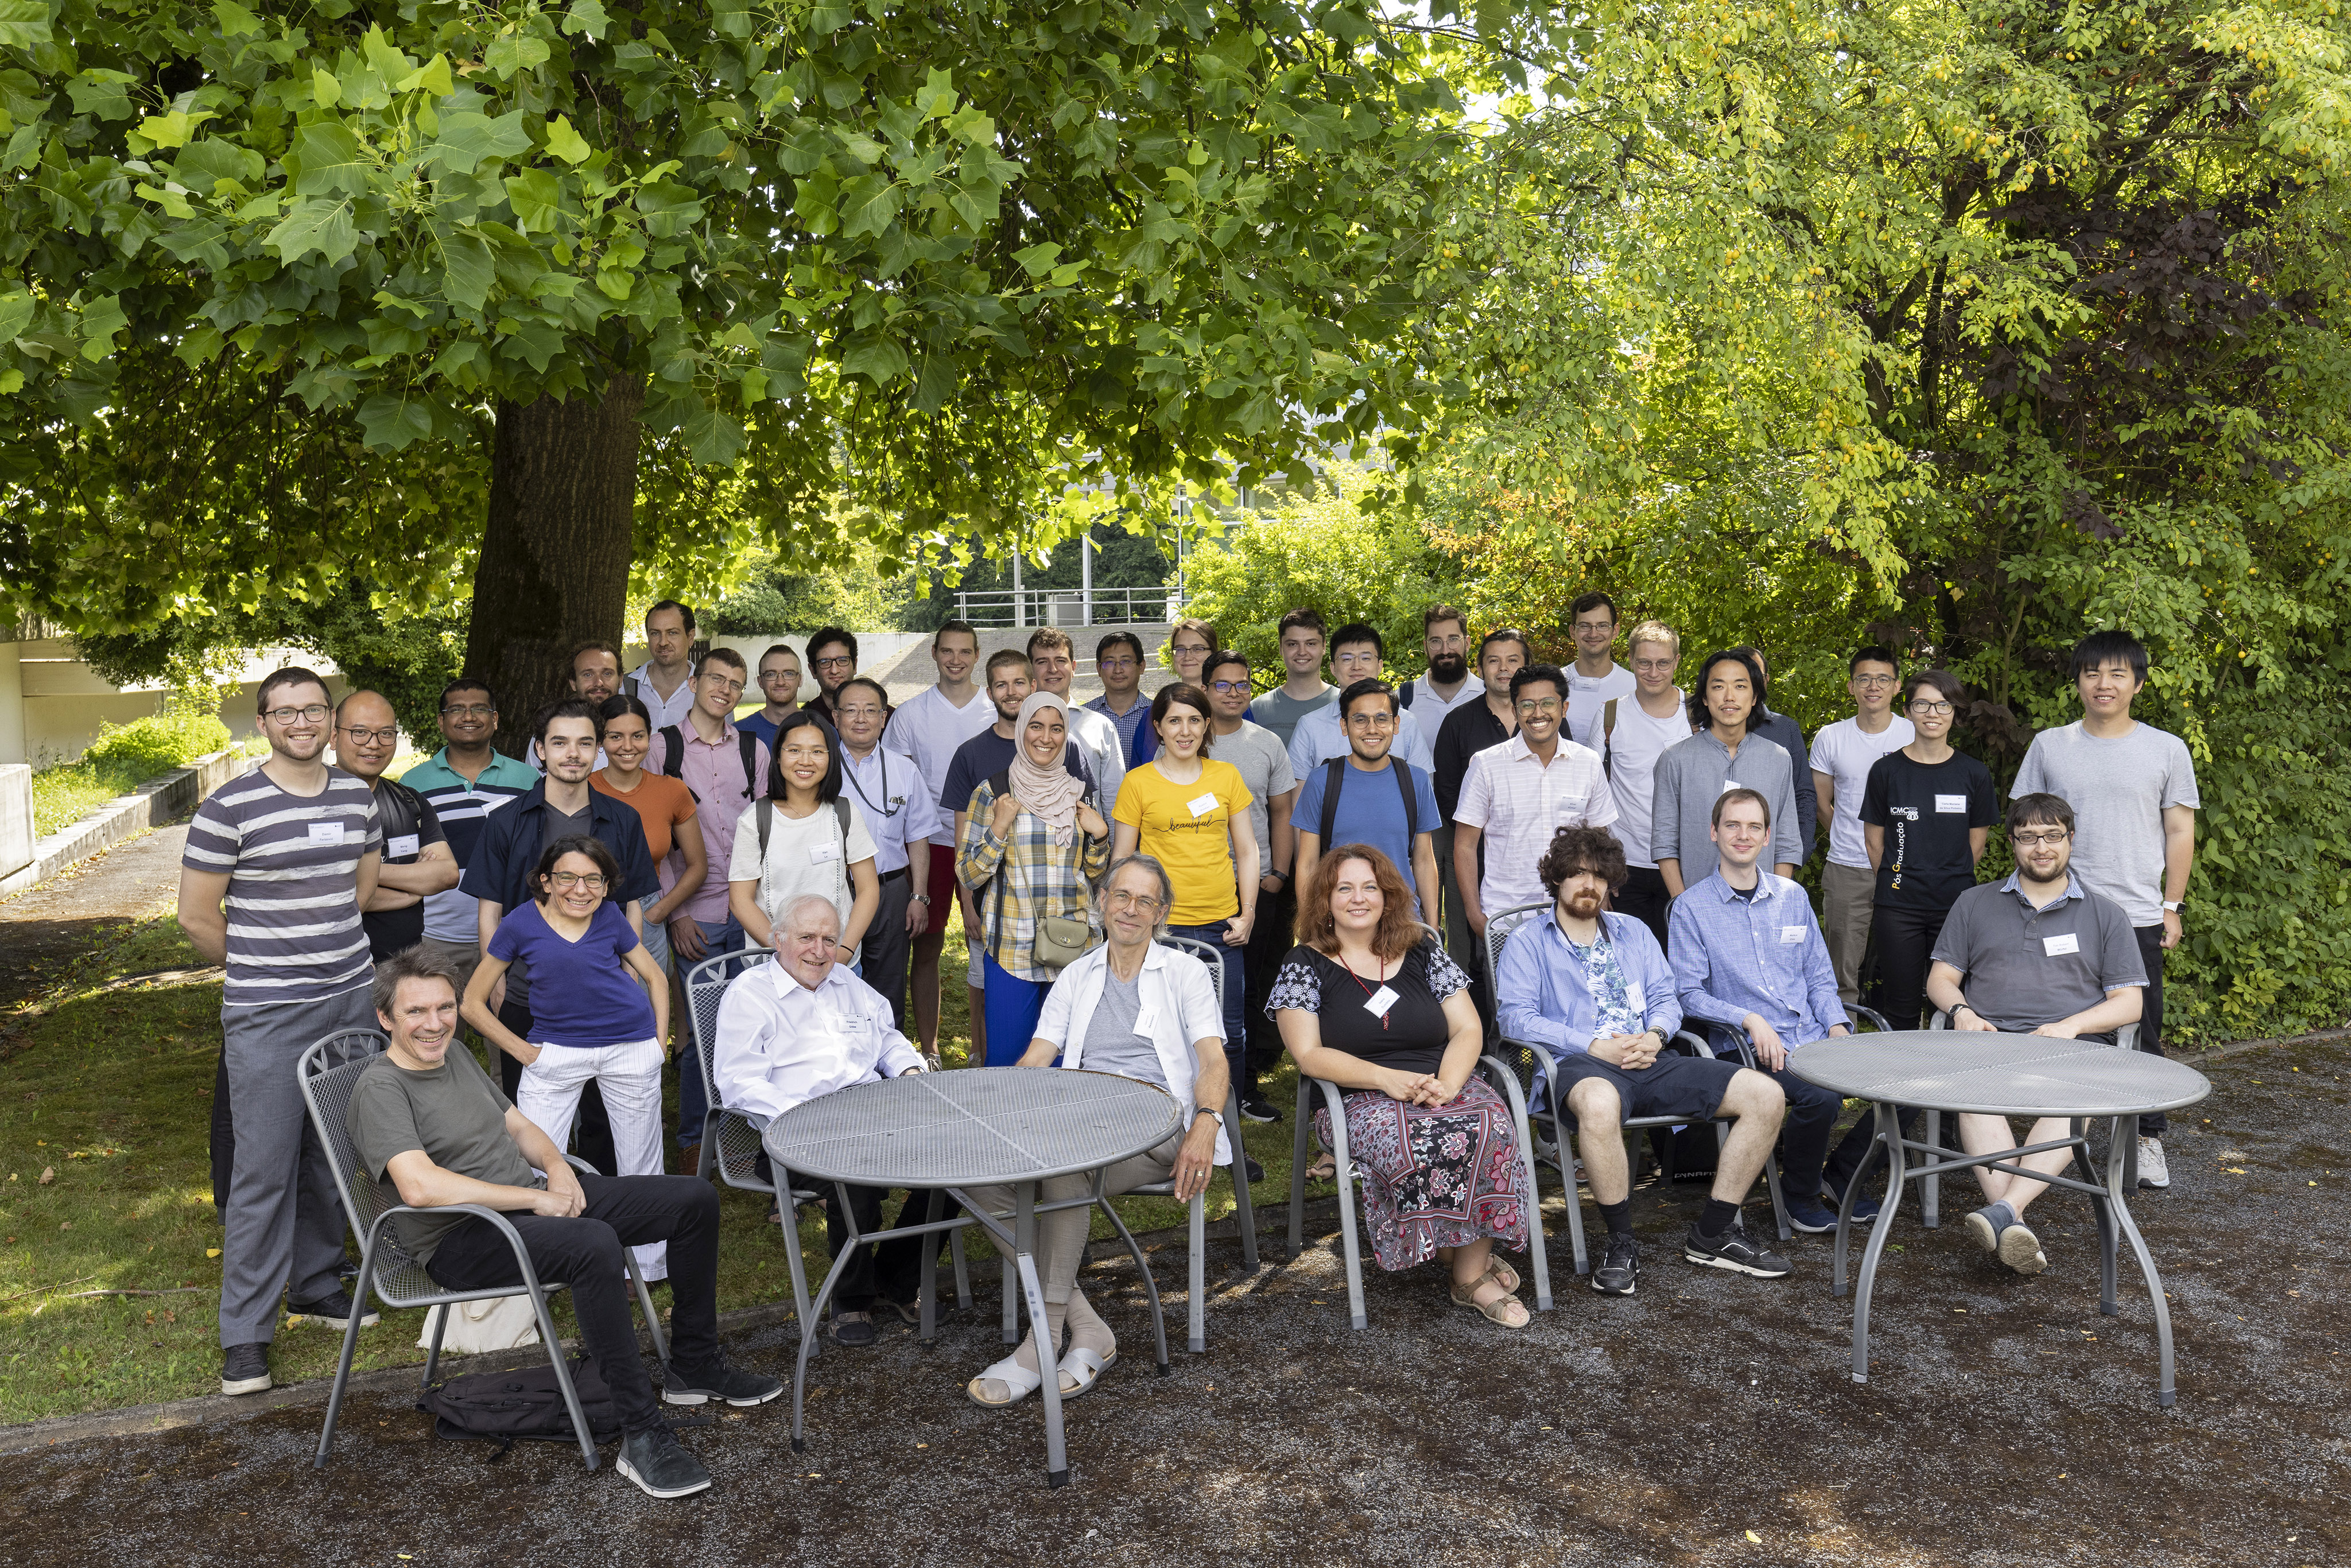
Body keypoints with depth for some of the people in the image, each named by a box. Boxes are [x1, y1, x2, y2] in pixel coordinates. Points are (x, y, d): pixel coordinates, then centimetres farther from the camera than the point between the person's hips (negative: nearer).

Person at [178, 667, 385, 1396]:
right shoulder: (229, 808, -9)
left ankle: (316, 1284, 31)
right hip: (266, 1016, -5)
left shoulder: (357, 797, 6)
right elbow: (197, 917, -4)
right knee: (263, 1170, -3)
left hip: (352, 1001, 5)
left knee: (333, 1157, 13)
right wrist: (259, 970, 7)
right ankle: (245, 1331, 8)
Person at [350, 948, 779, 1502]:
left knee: (695, 1200, 1)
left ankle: (693, 1367, 16)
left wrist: (556, 1167, 0)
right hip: (462, 1239, -9)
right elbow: (419, 1186, -27)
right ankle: (641, 1435, -33)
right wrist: (535, 1198, -23)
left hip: (533, 1200, 9)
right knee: (594, 1244, -39)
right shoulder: (380, 1088, -13)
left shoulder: (454, 1055, 14)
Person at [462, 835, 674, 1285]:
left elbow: (656, 977, 13)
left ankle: (649, 1267, 28)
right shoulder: (521, 924, -4)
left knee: (640, 1169, 10)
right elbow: (473, 1003, 2)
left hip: (630, 1049, 1)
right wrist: (521, 1050, -3)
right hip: (555, 1050, -1)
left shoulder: (610, 917, 0)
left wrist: (660, 1041, 4)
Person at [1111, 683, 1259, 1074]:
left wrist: (1247, 913, 4)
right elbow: (1121, 860, 3)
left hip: (1221, 926, 2)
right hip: (1161, 926, -2)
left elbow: (1247, 850, 12)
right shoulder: (1138, 782, 0)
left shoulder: (1227, 776, 8)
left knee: (1230, 1033, 7)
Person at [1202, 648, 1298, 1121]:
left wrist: (1279, 874, 1)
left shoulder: (1268, 744, 9)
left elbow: (1281, 814, 11)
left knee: (1256, 992, 5)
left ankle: (1248, 1085, 16)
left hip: (1259, 887, 2)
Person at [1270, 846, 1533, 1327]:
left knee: (1491, 1126, -30)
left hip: (1443, 1084, 3)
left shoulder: (1422, 951, 12)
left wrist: (1447, 1084, -14)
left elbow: (1468, 1029, 8)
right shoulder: (1307, 964, 5)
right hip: (1358, 1100, -2)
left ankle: (1471, 1272, -16)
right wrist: (1387, 1079, -18)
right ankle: (1472, 1259, -13)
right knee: (1406, 1142, -35)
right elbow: (1309, 1055, -5)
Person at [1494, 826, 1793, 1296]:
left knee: (1766, 1094, -11)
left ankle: (1712, 1234, -1)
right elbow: (1516, 1017, -4)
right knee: (1599, 1103, -43)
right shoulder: (1528, 945, 10)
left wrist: (1656, 1035, -5)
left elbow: (1666, 998, 20)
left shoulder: (1635, 933, 26)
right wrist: (1593, 1046, -14)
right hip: (1581, 1066, -5)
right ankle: (1621, 1243, -22)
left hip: (1649, 1062, 5)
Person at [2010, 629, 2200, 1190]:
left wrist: (2172, 906, 3)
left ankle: (2148, 1140, 18)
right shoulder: (2049, 746, 5)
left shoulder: (2167, 750, 5)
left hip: (2138, 918, 0)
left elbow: (2180, 831, 8)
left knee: (2141, 1033, 4)